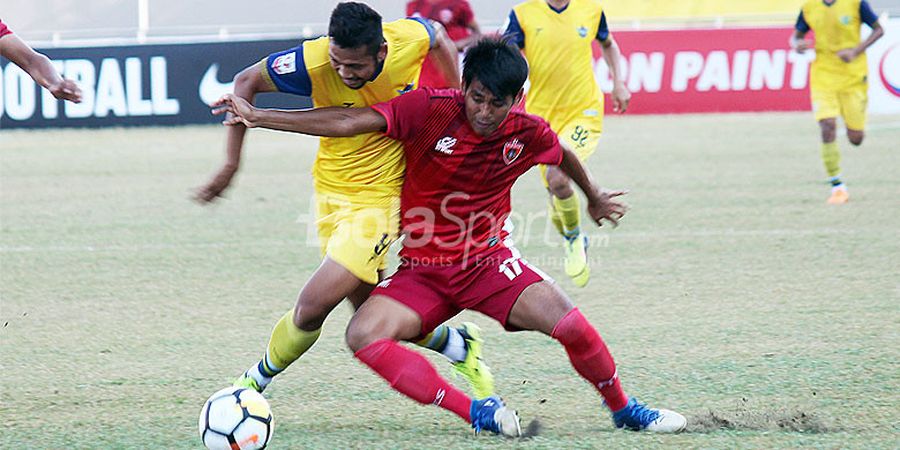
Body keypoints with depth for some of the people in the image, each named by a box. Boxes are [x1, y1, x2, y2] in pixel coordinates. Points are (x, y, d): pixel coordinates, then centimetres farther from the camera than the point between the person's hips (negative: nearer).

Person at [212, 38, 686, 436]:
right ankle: (476, 412, -22)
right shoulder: (430, 109, -17)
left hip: (488, 261, 0)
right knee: (363, 334, -28)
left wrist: (595, 198, 34)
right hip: (422, 271, 0)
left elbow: (565, 156, 16)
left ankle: (623, 409, 8)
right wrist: (258, 117, -24)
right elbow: (349, 123, -19)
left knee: (572, 325, -21)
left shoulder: (528, 133, -9)